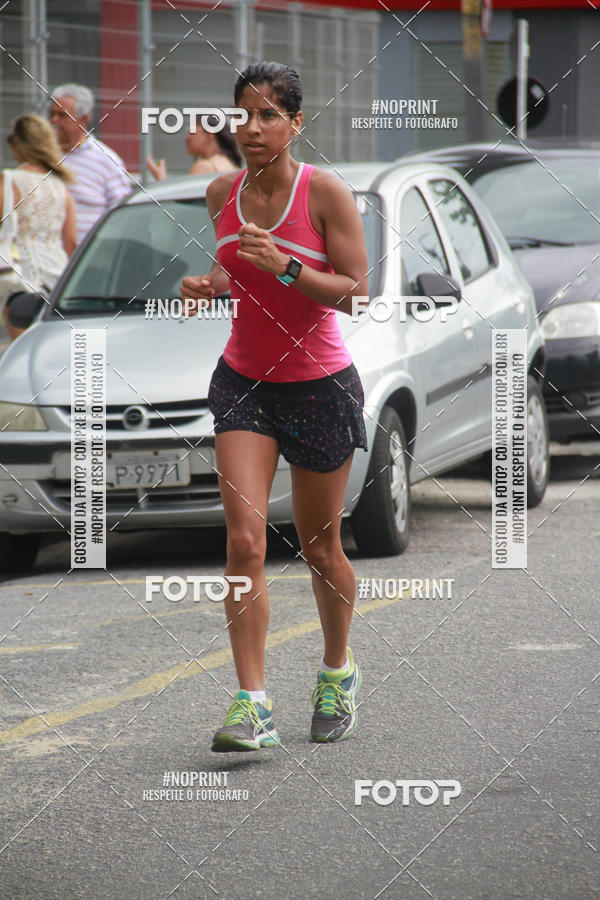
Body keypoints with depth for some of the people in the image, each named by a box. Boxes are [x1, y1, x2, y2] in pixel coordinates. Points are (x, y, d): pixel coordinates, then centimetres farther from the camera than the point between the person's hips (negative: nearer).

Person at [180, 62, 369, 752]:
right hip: (244, 380, 3)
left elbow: (353, 290, -15)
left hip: (319, 384, -3)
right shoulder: (221, 193, 1)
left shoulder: (325, 193, -13)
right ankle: (252, 707, -15)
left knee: (318, 547, 10)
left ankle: (338, 671, 37)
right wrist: (211, 282, -4)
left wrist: (284, 266, -29)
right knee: (244, 540, -13)